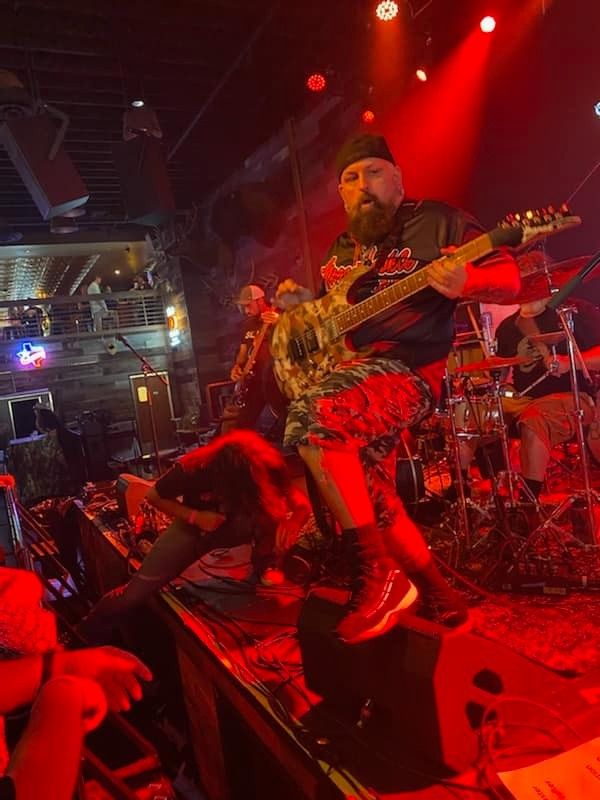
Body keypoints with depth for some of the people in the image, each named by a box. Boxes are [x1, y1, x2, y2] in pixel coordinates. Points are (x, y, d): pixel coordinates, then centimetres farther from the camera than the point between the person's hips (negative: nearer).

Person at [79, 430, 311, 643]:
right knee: (133, 596, -9)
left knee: (271, 514, -33)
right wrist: (194, 516, -27)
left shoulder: (266, 468, -27)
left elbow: (302, 504, -22)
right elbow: (154, 496, -14)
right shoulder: (194, 468, -30)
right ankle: (93, 624, 22)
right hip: (193, 526, -1)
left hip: (234, 528, 1)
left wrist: (290, 522, -44)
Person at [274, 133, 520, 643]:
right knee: (369, 492, -1)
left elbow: (510, 280, -2)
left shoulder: (436, 220, 3)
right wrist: (297, 304, 10)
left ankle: (380, 577, -19)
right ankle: (435, 591, 18)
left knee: (310, 418, -31)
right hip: (351, 372, 8)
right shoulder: (340, 251, 23)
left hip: (410, 368, -8)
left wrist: (465, 283, -24)